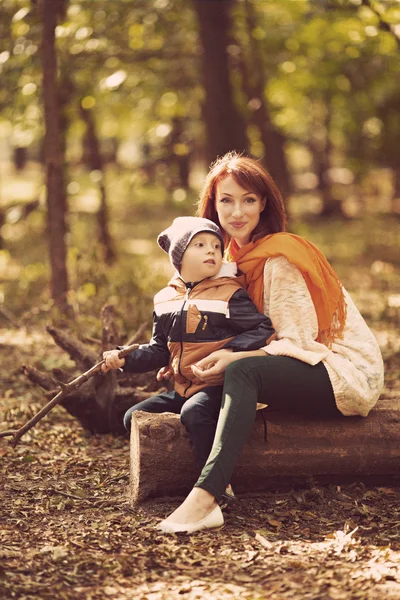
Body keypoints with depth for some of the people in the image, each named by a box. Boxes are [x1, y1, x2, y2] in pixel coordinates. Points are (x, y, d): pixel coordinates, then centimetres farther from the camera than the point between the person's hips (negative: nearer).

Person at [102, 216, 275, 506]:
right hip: (182, 388, 7)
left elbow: (264, 329, -14)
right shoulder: (166, 299, 10)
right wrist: (124, 358, 4)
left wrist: (227, 353, -25)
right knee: (135, 417, 2)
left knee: (194, 412, -35)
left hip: (217, 385, -7)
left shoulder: (229, 294, -8)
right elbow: (159, 349, 18)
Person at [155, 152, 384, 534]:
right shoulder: (240, 255, 11)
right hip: (310, 374, 9)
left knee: (243, 371, -34)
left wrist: (233, 358, -29)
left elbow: (297, 342, -18)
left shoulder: (278, 258, -15)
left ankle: (204, 497, -47)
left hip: (345, 373, -9)